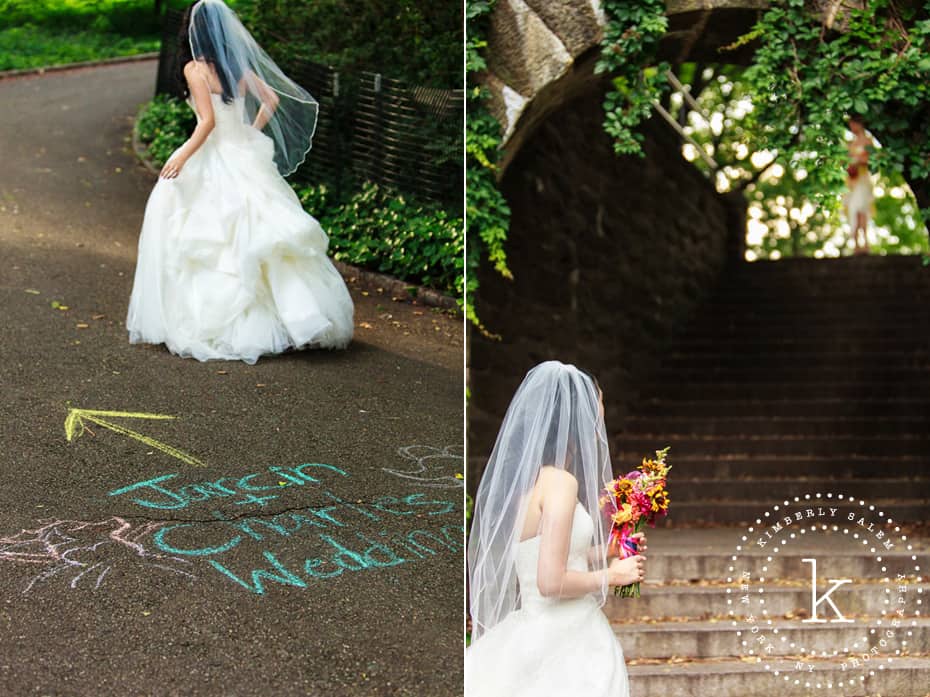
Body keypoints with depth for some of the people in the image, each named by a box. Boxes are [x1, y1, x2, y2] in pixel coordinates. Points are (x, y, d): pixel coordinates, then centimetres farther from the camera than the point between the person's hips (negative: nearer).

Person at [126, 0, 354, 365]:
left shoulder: (194, 68, -9)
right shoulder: (239, 66, 8)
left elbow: (208, 121, -16)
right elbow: (272, 98, 15)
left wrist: (183, 156, -14)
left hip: (215, 161, -6)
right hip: (246, 157, 6)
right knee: (260, 234, 8)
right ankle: (302, 314, 3)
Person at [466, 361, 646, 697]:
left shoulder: (522, 479, 8)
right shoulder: (560, 481, -18)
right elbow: (551, 581, -23)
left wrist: (605, 553, 15)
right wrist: (612, 574, -9)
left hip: (533, 630, 8)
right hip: (564, 641, -8)